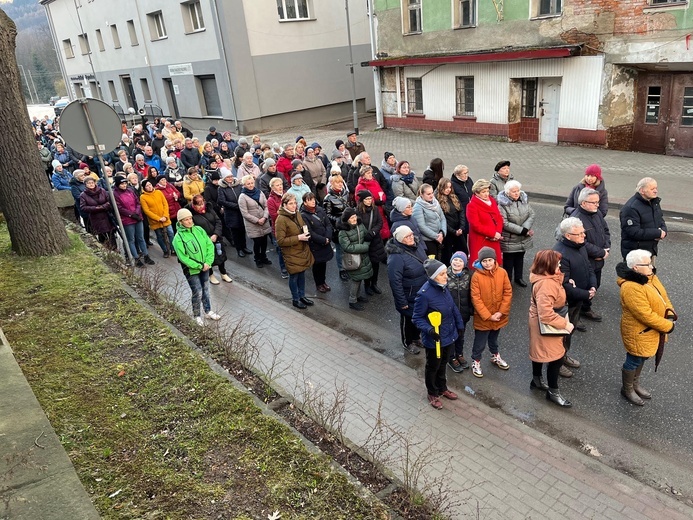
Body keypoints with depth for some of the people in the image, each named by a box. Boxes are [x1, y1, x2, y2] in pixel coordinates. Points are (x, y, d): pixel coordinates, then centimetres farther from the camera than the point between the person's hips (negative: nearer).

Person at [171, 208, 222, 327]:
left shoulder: (199, 230, -3)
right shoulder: (178, 238, -17)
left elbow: (210, 245, -2)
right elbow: (183, 257, -18)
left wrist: (208, 262, -12)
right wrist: (199, 266, -18)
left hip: (205, 267, 5)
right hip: (191, 270, -5)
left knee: (206, 290, 18)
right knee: (198, 293, 0)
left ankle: (208, 311, 36)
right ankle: (197, 316, 21)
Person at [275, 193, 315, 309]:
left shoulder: (297, 214, 3)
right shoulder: (281, 219, -20)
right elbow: (280, 240, -22)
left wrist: (306, 234, -2)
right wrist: (298, 238, -25)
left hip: (303, 251, 7)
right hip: (291, 254, -7)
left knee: (302, 274, 19)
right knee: (294, 276, 9)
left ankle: (302, 296, 37)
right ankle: (295, 299, 27)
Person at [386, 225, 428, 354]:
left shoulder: (416, 246, -5)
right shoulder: (396, 256, -30)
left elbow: (426, 265, 12)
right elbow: (395, 281, -27)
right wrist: (402, 302, -21)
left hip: (422, 293, 7)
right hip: (408, 296, -7)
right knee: (408, 319, 15)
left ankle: (415, 338, 50)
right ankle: (407, 343, 39)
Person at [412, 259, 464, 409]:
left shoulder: (443, 287, -7)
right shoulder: (424, 294, -28)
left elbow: (453, 307, 8)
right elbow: (417, 318, -20)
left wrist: (459, 324, 11)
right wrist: (429, 330, -33)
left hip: (449, 335, 7)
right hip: (434, 339, -6)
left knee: (443, 364, 27)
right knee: (433, 366, 17)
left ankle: (442, 388, 49)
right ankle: (432, 394, 39)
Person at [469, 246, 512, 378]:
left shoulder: (502, 272, -9)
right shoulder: (476, 276, -19)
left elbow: (508, 292, -5)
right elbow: (476, 298, -18)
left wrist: (501, 311, -11)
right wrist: (488, 316, -18)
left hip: (498, 315, 4)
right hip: (482, 317, -3)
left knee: (494, 339, 27)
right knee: (480, 343, 10)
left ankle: (495, 356, 50)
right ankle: (476, 362, 32)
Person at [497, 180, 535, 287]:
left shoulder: (523, 200, 1)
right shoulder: (502, 204, -17)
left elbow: (531, 215, -3)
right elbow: (505, 223, -23)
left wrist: (526, 228, -20)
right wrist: (522, 230, -21)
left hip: (524, 238, 6)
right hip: (509, 239, -6)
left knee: (520, 257, 20)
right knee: (509, 260, 7)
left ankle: (518, 277, 37)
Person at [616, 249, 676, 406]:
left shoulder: (649, 277, -2)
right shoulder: (631, 288, -32)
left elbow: (663, 296, 7)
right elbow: (646, 315, -30)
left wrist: (670, 314, -10)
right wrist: (668, 326, -20)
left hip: (652, 331, 9)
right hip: (639, 333, -9)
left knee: (642, 358, 26)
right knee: (634, 361, 12)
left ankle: (635, 384, 47)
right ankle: (627, 390, 34)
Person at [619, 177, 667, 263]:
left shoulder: (655, 202, 9)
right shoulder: (630, 208, -21)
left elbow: (661, 220, 20)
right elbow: (634, 232, -26)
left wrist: (663, 231, -4)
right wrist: (657, 233, -20)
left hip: (652, 249, 9)